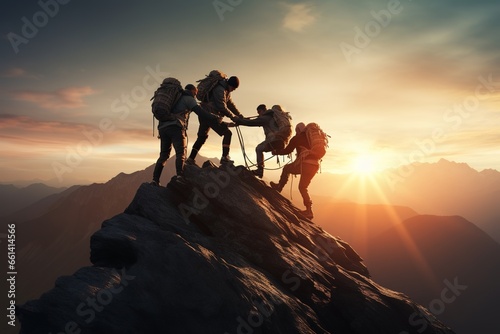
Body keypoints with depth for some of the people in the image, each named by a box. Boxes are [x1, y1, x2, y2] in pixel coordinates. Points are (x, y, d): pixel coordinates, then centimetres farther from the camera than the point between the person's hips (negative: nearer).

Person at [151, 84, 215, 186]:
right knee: (181, 152, -14)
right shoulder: (189, 98, 9)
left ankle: (155, 180, -2)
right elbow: (199, 112, -4)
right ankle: (179, 176, -34)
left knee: (164, 155, 8)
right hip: (176, 127, -7)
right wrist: (215, 118, -2)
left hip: (163, 127, 7)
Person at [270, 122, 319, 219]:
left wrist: (276, 152, 27)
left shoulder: (297, 138, 6)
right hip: (315, 165, 6)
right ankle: (309, 211, 13)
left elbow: (287, 151, 10)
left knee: (286, 168, 22)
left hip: (305, 164, -6)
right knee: (303, 187, 17)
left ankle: (279, 187, 32)